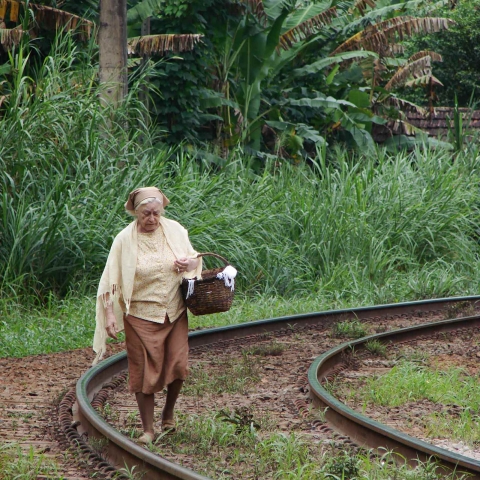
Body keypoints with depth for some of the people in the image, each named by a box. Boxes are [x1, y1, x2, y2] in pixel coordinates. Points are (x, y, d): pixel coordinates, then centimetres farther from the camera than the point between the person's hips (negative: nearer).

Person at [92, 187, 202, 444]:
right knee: (144, 372, 0)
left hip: (174, 313, 3)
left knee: (177, 365, -1)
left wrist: (190, 263, -10)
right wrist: (110, 313, -16)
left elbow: (194, 259, 14)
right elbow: (111, 280, -7)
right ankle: (148, 429, 10)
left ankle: (168, 413, 27)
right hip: (141, 315, -3)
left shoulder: (174, 230, 1)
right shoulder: (124, 240, -8)